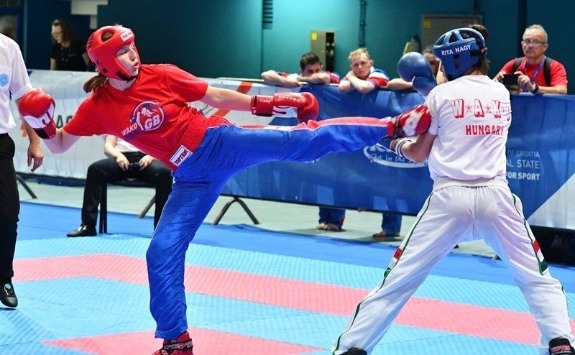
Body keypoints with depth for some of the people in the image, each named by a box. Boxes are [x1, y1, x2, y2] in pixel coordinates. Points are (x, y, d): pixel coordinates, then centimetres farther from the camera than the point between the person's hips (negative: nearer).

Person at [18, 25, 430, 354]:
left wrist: (265, 103, -2)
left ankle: (395, 125, -13)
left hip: (220, 143, -2)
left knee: (306, 140, -16)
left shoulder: (160, 75, -9)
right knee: (162, 252, -3)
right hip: (192, 176, 2)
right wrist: (43, 125, -17)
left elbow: (214, 95, -1)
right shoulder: (97, 106, -4)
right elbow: (59, 145, 4)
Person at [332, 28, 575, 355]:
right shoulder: (502, 94, 12)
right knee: (535, 275, 12)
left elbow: (420, 154, 10)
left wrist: (399, 144, 31)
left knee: (401, 276, 2)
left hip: (450, 196, -2)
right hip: (495, 194, 2)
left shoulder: (441, 94, 2)